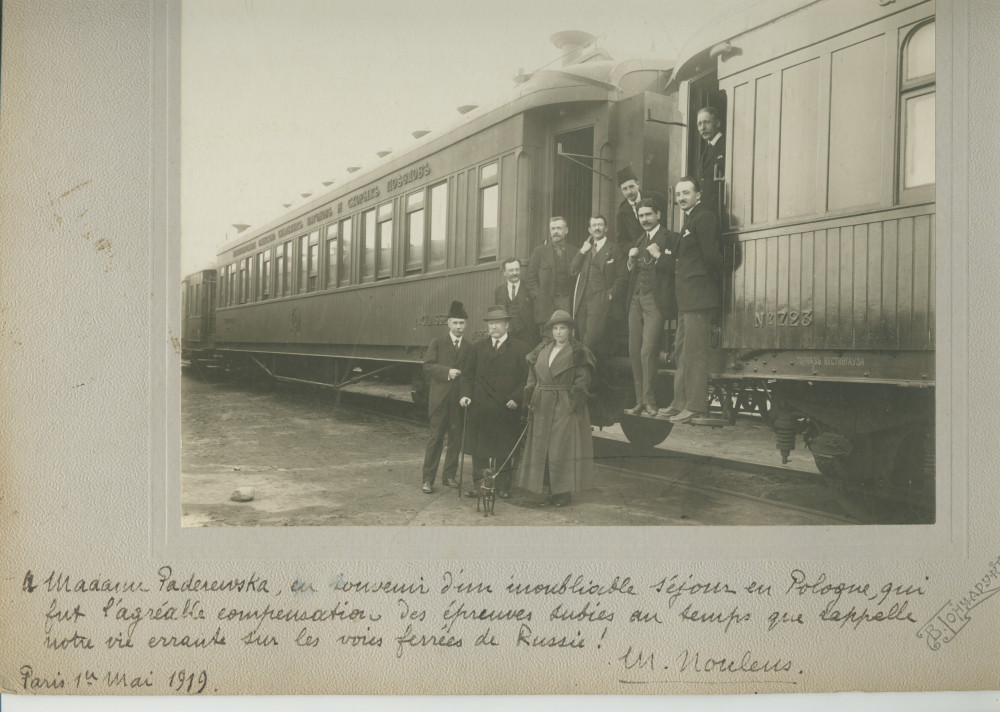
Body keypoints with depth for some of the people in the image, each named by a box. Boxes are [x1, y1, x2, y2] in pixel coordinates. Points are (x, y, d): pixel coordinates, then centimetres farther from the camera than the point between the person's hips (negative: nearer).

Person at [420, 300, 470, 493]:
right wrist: (447, 372, -16)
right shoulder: (437, 342, 5)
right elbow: (428, 365, -4)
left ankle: (449, 475, 17)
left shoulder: (469, 348, 12)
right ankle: (428, 479, 2)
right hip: (440, 398, -3)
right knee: (435, 438, -2)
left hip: (459, 399, 3)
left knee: (456, 439, 6)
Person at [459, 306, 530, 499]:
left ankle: (503, 487, 16)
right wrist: (465, 394, -2)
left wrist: (516, 398, -11)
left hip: (506, 410, -2)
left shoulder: (520, 348, 2)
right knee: (479, 450, 6)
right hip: (480, 409, 3)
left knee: (504, 450, 5)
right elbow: (467, 376, 13)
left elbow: (527, 378, -1)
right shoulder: (478, 348, 11)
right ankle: (478, 486, 14)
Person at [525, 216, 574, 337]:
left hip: (567, 303, 1)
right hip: (546, 303, -1)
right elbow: (530, 278, 6)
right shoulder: (540, 251, 7)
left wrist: (573, 298, 1)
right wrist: (538, 296, -4)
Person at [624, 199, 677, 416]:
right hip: (636, 299, 7)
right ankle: (640, 402, 7)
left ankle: (649, 402, -6)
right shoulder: (640, 240, 21)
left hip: (655, 300, -7)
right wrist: (631, 258, 3)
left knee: (648, 351, -13)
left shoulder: (668, 238, -1)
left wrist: (658, 255, -18)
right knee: (634, 351, 2)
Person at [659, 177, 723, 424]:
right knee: (681, 351, 14)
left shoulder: (704, 217, -12)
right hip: (687, 297, 11)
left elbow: (711, 255, -17)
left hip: (699, 296, -11)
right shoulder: (690, 218, 21)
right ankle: (680, 402, 21)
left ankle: (695, 407, -6)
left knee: (694, 353, -9)